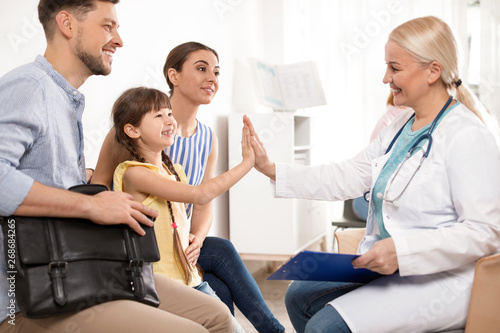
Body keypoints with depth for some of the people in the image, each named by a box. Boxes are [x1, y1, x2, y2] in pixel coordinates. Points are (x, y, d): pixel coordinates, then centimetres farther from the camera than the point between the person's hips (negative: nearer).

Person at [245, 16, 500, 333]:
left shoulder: (469, 137, -17)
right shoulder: (401, 127, 12)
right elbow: (347, 177, 12)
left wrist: (401, 250, -29)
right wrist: (270, 169, 8)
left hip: (439, 280, -9)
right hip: (388, 268, 9)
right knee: (300, 295, 11)